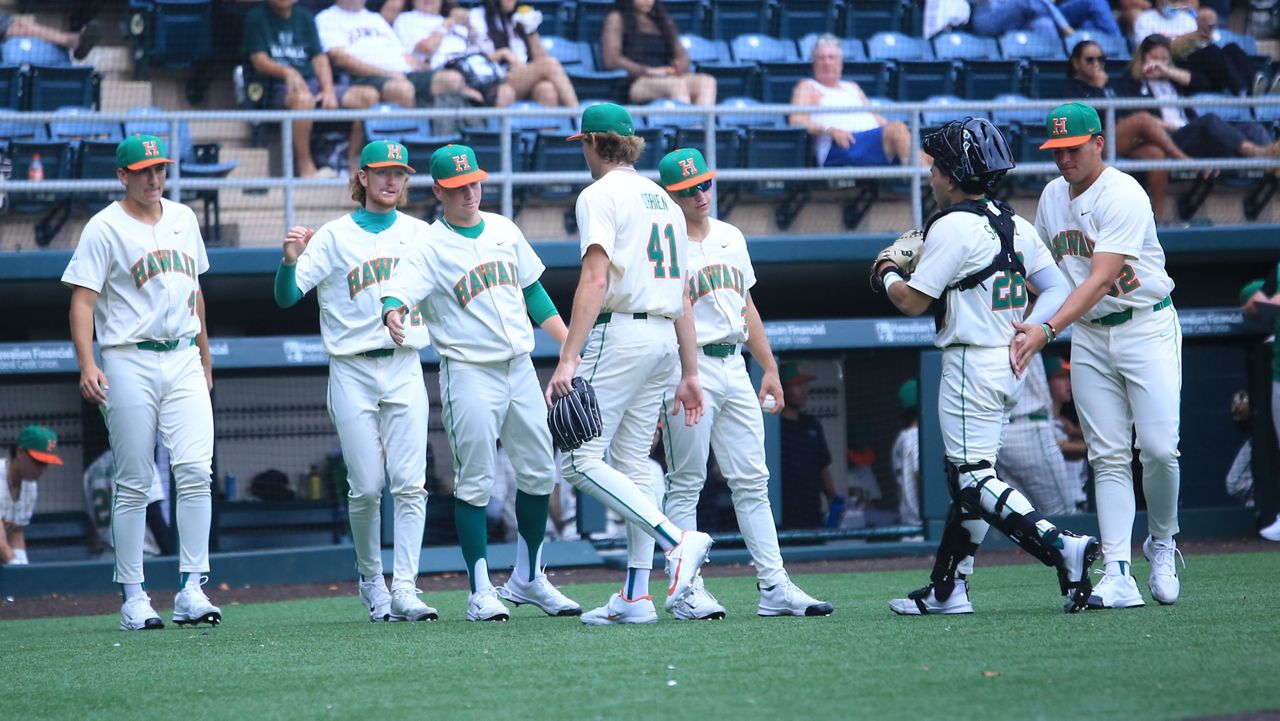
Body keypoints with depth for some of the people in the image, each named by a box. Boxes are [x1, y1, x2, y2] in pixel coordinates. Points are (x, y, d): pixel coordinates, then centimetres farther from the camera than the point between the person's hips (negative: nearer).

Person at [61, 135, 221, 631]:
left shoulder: (183, 219, 14)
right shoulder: (105, 228, -4)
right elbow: (83, 299, -9)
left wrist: (205, 357, 25)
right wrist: (87, 365, -21)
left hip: (184, 361, 4)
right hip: (130, 363, -4)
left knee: (195, 470, -8)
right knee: (133, 484, -1)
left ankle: (191, 589, -6)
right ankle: (133, 597, 4)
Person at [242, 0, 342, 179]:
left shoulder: (304, 17, 19)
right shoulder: (256, 18, 6)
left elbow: (319, 58, 9)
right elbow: (259, 60, -5)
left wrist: (328, 90, -9)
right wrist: (286, 71, -26)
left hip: (313, 83, 5)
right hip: (279, 86, -5)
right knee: (304, 98, -41)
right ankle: (306, 168, -37)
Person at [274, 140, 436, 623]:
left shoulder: (420, 234, 11)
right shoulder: (334, 237, 2)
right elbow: (286, 297, -4)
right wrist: (291, 259, -25)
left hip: (405, 369, 2)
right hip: (352, 371, -2)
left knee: (409, 484, -8)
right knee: (365, 488, -1)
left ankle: (404, 589, -10)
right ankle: (370, 579, 19)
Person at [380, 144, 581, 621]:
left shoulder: (504, 231, 11)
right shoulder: (430, 247, -7)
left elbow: (533, 292, 18)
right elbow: (400, 289, -22)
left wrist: (570, 346, 13)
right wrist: (392, 313, -46)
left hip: (520, 366, 6)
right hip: (469, 372, -6)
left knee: (539, 473, 9)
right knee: (475, 481, -6)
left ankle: (527, 579, 23)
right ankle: (481, 591, 0)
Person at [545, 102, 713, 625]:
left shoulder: (600, 195, -5)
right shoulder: (662, 200, 20)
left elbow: (595, 279, -18)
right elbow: (682, 296, 19)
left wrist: (569, 358, -23)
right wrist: (689, 373, 20)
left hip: (620, 332, -9)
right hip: (664, 339, 9)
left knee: (580, 460, -10)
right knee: (634, 463, 10)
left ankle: (678, 541, -22)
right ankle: (636, 596, 7)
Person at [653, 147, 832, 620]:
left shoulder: (731, 238, 15)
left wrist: (770, 369, 19)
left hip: (734, 365, 7)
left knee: (752, 481, 5)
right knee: (686, 484, -4)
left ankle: (774, 586, 5)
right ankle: (688, 590, -2)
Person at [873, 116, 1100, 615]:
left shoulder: (952, 227, -14)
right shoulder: (1017, 226, 11)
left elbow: (913, 302, -12)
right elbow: (1057, 289, 10)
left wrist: (886, 275, 7)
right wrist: (1027, 334, 3)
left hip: (971, 364, -9)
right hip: (1009, 367, 9)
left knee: (974, 478, -7)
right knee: (968, 475, 14)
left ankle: (1061, 547, -22)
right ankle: (947, 589, 17)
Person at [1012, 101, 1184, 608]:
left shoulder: (1123, 196, -18)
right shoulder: (1053, 196, 7)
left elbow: (1100, 279, -27)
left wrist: (1048, 329, -36)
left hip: (1147, 327, -6)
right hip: (1088, 336, 6)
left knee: (1159, 448, -13)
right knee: (1108, 457, -3)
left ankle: (1161, 544, 13)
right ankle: (1118, 576, -9)